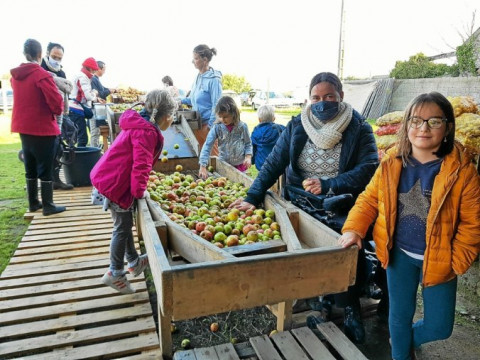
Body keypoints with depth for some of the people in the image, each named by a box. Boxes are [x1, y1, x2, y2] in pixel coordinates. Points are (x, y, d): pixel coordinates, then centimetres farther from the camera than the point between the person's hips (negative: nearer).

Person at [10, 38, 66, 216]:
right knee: (45, 169, 1)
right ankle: (48, 206, 7)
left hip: (23, 128, 7)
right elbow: (56, 101, -19)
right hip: (43, 128, -7)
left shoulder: (15, 75, 8)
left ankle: (33, 203, 24)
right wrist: (58, 111, -1)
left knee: (30, 168, 15)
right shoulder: (42, 75, -16)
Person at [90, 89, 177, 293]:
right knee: (122, 227, 1)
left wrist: (138, 189, 22)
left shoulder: (139, 126, 13)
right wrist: (139, 191, -15)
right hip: (115, 183, -10)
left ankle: (133, 261, 34)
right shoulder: (147, 132, -21)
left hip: (109, 178, 10)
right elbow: (141, 164, -26)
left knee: (125, 223, 19)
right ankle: (115, 273, 13)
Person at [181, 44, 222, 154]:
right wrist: (180, 101, 9)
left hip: (208, 124, -8)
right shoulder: (198, 77, 9)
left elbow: (216, 105, -18)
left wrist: (211, 126, -19)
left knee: (213, 154, 2)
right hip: (197, 123, 8)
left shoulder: (214, 79, -15)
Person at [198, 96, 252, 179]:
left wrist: (248, 157, -14)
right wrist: (203, 167, -23)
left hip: (240, 165, 0)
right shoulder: (217, 127, -11)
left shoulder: (242, 126, -9)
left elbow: (248, 144, 4)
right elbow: (207, 146, -15)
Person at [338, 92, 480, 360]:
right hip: (400, 254, 2)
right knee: (400, 315, 16)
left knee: (439, 327, 11)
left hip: (438, 260, -1)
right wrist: (354, 228, -12)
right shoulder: (391, 164, -7)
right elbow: (369, 199, 1)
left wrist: (455, 262, -12)